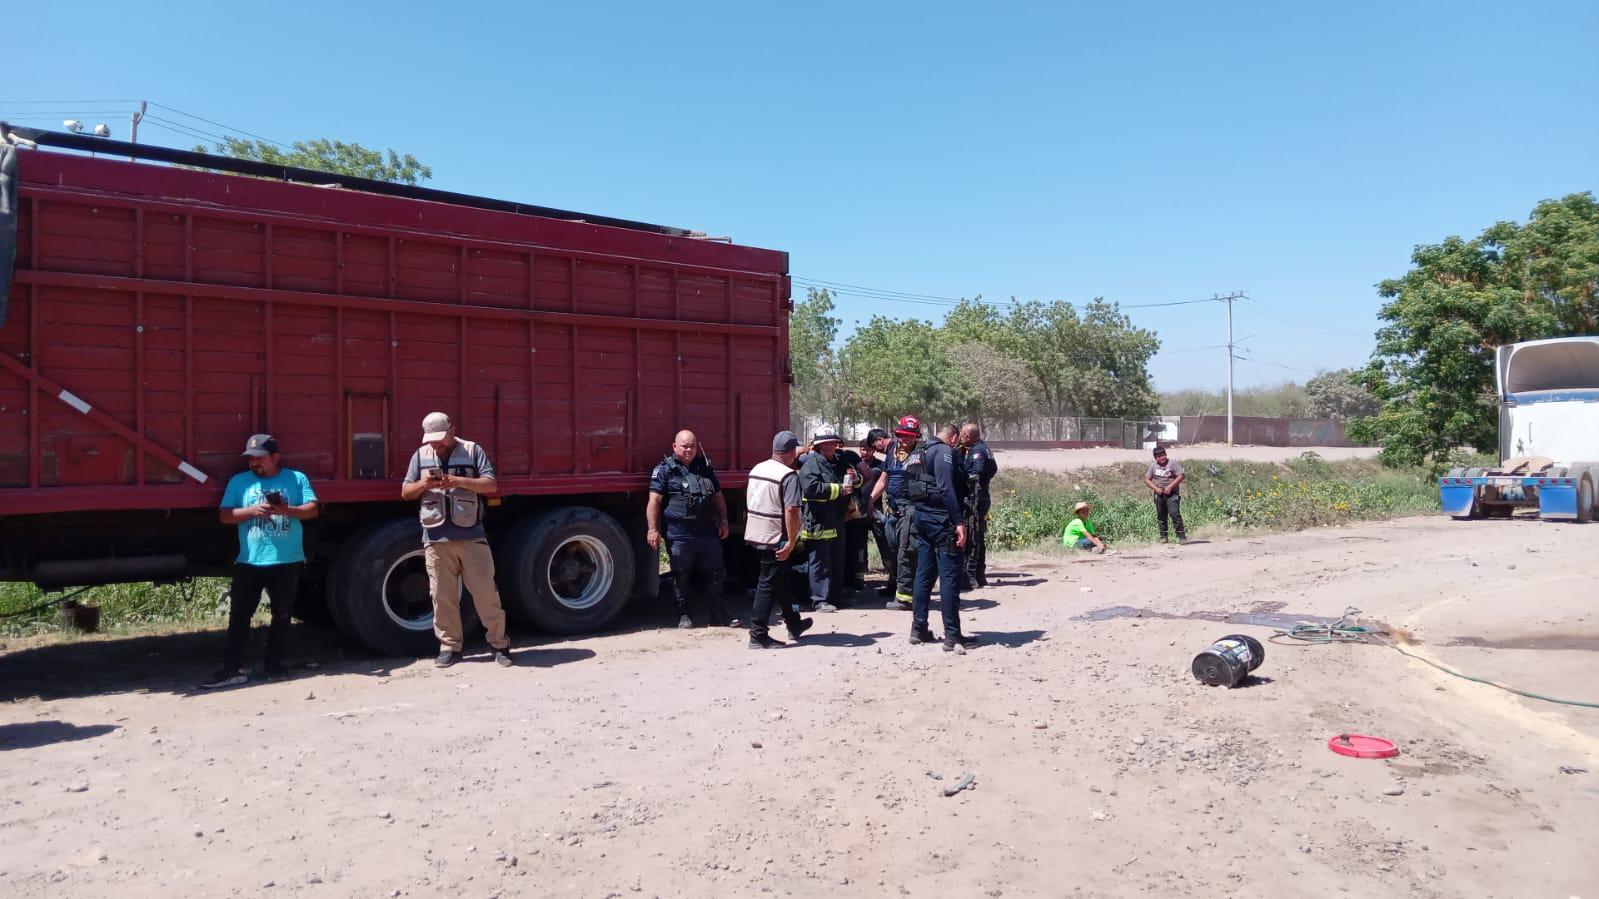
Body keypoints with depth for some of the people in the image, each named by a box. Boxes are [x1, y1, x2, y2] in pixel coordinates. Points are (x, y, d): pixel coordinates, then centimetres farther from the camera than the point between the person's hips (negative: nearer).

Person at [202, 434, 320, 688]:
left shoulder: (297, 479, 3)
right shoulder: (239, 481, 7)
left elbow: (313, 509, -3)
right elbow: (224, 515, 2)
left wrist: (287, 510, -20)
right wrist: (253, 510, -14)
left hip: (287, 561, -1)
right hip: (249, 561, 1)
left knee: (282, 614, 7)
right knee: (239, 614, -2)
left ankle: (274, 664, 19)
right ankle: (232, 669, 1)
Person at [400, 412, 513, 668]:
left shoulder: (473, 451, 3)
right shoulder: (420, 456, 12)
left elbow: (491, 485, -4)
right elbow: (405, 492, 12)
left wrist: (460, 481, -19)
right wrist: (423, 485, -10)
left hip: (471, 536, -2)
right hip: (436, 538, 2)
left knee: (485, 591, -1)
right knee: (442, 595, 5)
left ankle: (499, 644, 9)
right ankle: (450, 646, 17)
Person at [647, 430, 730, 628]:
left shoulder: (705, 468, 15)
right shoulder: (665, 469, -1)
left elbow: (718, 496, 22)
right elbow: (654, 501, -7)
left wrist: (723, 521, 14)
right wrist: (653, 529, -14)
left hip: (707, 532, 5)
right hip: (679, 535, -4)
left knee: (714, 574, 8)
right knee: (682, 576, 5)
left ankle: (716, 615, 18)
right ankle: (684, 615, 18)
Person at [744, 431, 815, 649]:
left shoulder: (756, 469, 9)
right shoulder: (789, 476, -16)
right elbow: (791, 510, -23)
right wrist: (791, 541, -20)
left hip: (755, 535, 8)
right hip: (775, 538, -8)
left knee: (781, 579, 20)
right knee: (768, 585, 0)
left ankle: (794, 624, 34)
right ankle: (758, 635, 4)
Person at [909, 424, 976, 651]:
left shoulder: (922, 453, 17)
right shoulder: (944, 451, -10)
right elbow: (946, 488, -21)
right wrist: (959, 521, -23)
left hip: (921, 517, 9)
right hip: (940, 519, -9)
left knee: (924, 574, 14)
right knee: (950, 577, -5)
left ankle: (918, 629, 18)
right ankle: (952, 636, -3)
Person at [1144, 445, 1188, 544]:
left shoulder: (1173, 463, -3)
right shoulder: (1153, 465, 9)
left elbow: (1181, 476, -8)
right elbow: (1147, 479, 11)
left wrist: (1170, 487, -14)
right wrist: (1156, 488, -6)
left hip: (1172, 494, -4)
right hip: (1159, 494, 5)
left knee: (1175, 514, -15)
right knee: (1160, 516, 8)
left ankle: (1181, 536, -12)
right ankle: (1163, 536, 17)